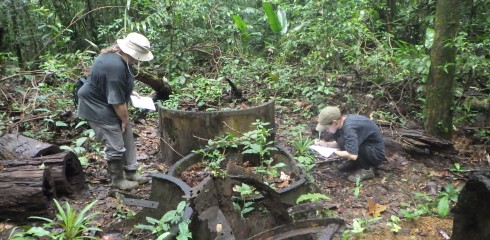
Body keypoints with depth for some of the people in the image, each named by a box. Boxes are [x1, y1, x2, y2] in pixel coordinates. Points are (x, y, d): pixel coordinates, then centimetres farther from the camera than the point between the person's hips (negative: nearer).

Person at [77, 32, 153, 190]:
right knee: (115, 146, -1)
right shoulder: (114, 67, -33)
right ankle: (117, 180, 19)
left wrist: (129, 92, 10)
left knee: (127, 140, 15)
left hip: (109, 105, 10)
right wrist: (125, 120, -13)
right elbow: (117, 101, -26)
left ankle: (131, 173, 27)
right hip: (98, 108, -10)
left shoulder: (118, 56, -2)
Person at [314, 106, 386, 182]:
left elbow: (353, 155, -35)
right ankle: (354, 163, 12)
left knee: (344, 142, -28)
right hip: (366, 146, 9)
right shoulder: (343, 121, -3)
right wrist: (325, 144, -2)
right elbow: (339, 143, 14)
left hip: (376, 153, -9)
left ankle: (366, 169, -11)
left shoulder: (349, 127, -30)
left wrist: (333, 152, -22)